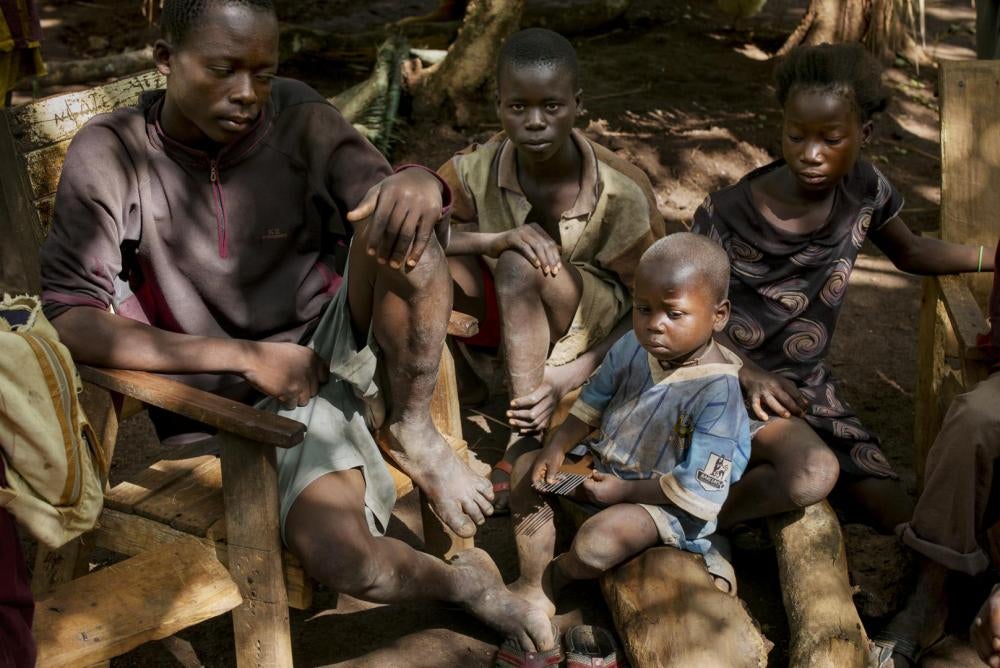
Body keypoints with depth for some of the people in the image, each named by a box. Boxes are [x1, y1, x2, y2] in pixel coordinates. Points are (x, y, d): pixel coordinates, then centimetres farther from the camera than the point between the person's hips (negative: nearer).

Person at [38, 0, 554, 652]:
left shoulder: (299, 118, -6)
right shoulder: (110, 153, -11)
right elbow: (72, 316, -16)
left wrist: (422, 184, -41)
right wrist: (249, 357, -22)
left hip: (339, 347, 2)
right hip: (262, 397, -2)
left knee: (398, 227, -26)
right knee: (337, 555, -28)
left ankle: (412, 431, -8)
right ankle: (467, 582, 6)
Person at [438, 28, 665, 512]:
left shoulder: (621, 193, -22)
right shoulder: (476, 170, -16)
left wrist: (569, 378, -28)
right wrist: (496, 238, -37)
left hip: (591, 326, -3)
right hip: (504, 319, 3)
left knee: (521, 266, -35)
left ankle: (524, 439, -24)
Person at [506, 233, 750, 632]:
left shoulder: (716, 390, -30)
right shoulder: (632, 347, -11)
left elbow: (698, 490, -26)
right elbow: (592, 405, 6)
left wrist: (624, 490, -20)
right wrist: (557, 450, -9)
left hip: (666, 500, -7)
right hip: (606, 462, 8)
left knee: (597, 541, -30)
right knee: (526, 469, 1)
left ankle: (553, 578, 7)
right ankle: (532, 588, 1)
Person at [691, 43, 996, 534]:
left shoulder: (863, 189, -5)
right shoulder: (729, 215, -19)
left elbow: (910, 252, 14)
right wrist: (751, 375, -24)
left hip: (806, 382, 6)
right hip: (732, 378, -5)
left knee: (895, 515, -3)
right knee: (813, 471, -33)